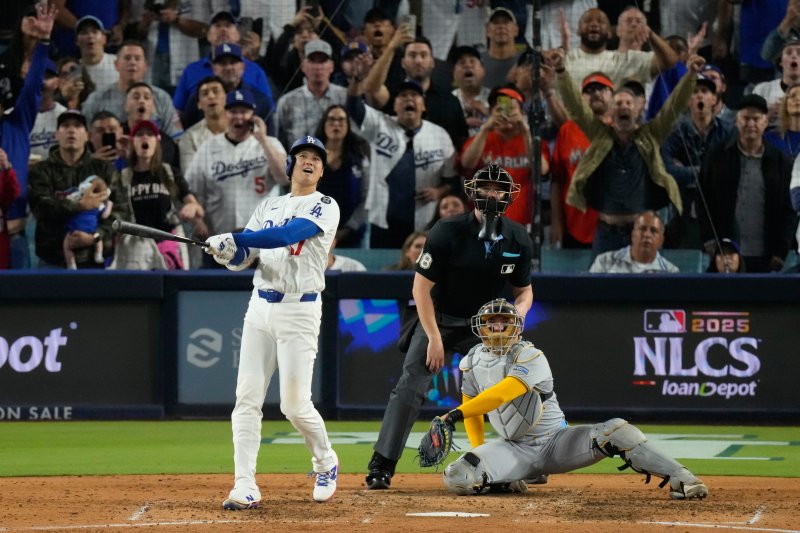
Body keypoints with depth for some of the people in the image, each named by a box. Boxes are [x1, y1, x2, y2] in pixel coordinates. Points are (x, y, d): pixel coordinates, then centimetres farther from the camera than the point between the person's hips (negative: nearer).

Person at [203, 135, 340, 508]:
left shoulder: (325, 208, -3)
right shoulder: (269, 207, 15)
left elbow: (286, 235, -20)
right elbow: (242, 258, 6)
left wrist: (234, 238, -28)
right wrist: (226, 251, -17)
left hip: (300, 310, -5)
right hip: (260, 309, 5)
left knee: (295, 404, -6)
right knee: (247, 398, -5)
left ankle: (326, 464, 20)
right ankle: (245, 487, -6)